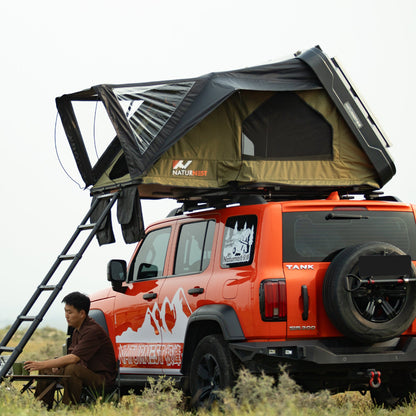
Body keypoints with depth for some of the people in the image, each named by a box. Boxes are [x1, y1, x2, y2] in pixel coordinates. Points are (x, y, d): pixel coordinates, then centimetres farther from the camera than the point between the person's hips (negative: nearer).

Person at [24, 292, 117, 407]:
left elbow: (73, 358, -29)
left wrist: (42, 364, -29)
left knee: (71, 369, -35)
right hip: (86, 372, 10)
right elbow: (71, 356, 14)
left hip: (102, 378, -10)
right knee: (47, 369, 5)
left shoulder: (93, 331, -22)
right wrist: (58, 365, -10)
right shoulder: (77, 330, 10)